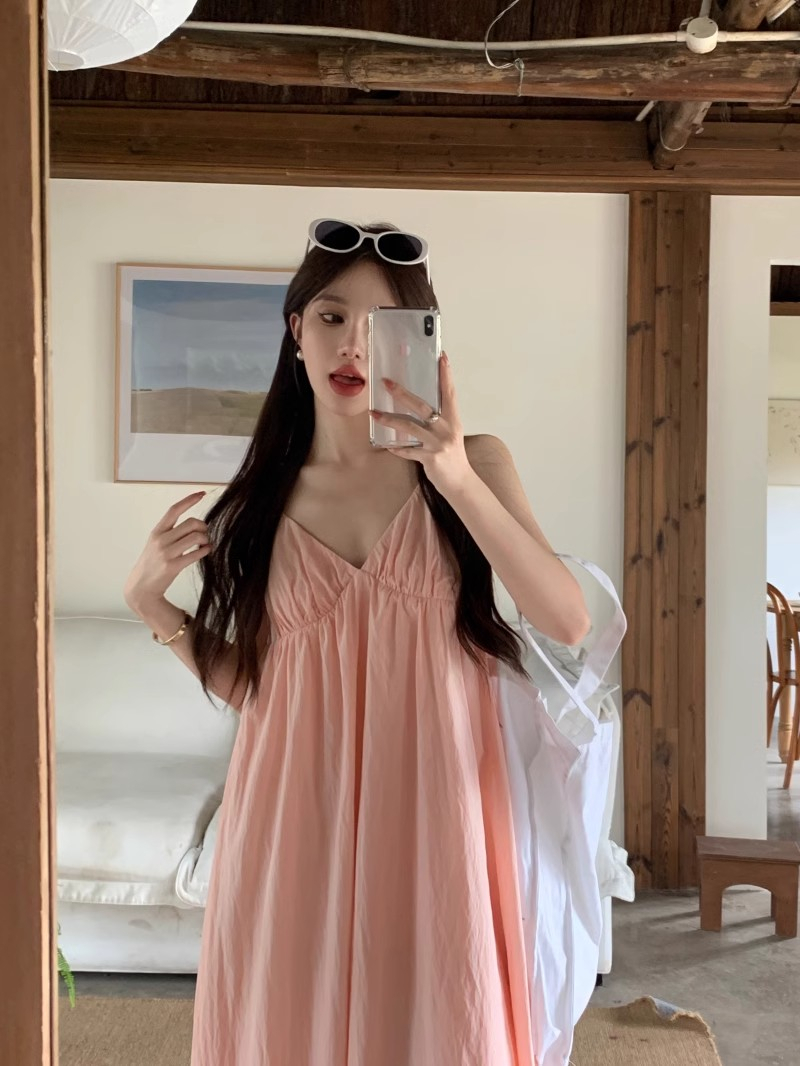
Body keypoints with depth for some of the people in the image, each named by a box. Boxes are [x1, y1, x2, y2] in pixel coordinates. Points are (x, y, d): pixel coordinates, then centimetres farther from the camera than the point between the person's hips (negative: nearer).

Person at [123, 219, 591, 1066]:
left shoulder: (473, 463, 0)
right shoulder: (261, 500, 5)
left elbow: (568, 621, -13)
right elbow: (249, 684, 10)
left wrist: (459, 481, -22)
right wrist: (151, 602, -2)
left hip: (428, 810, -1)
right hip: (295, 816, 2)